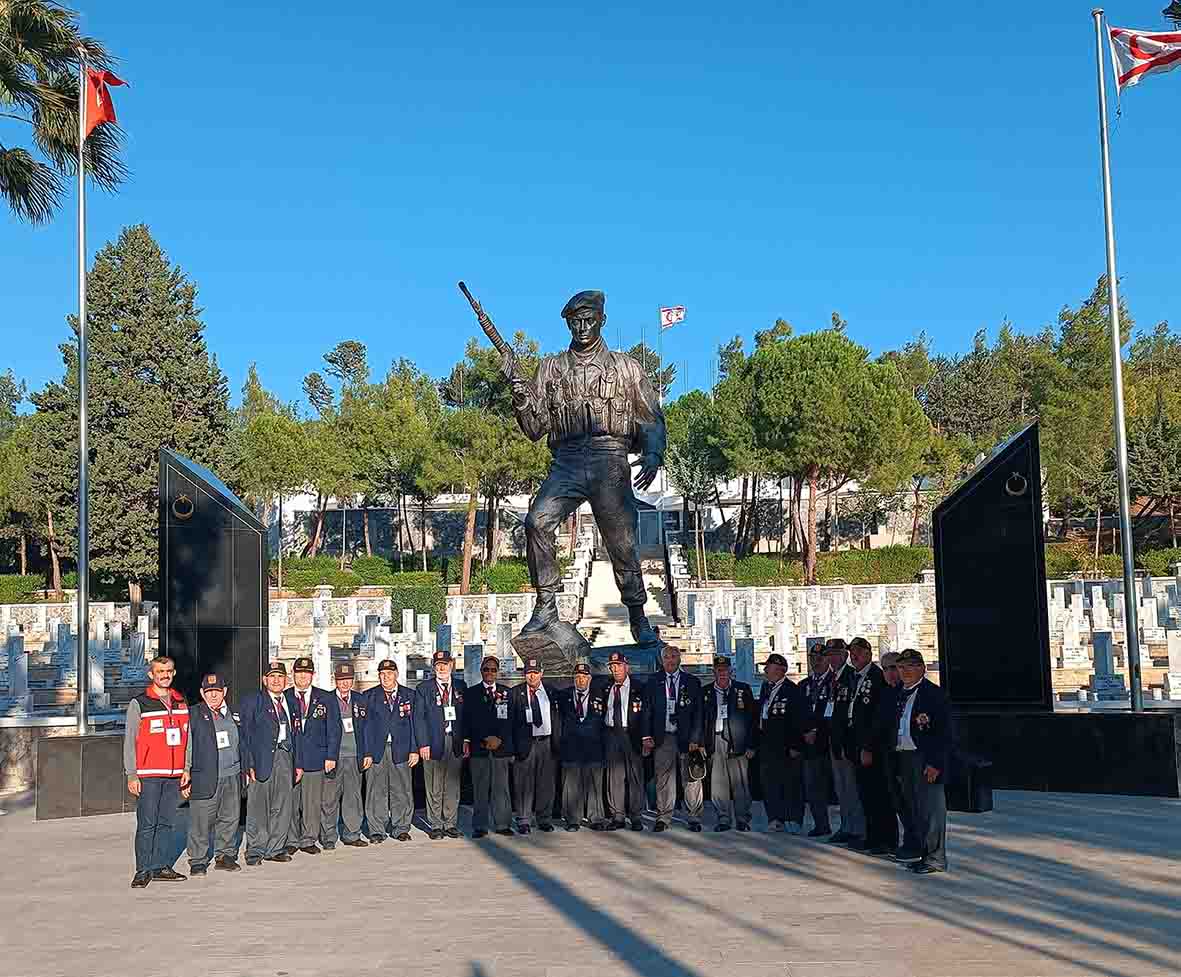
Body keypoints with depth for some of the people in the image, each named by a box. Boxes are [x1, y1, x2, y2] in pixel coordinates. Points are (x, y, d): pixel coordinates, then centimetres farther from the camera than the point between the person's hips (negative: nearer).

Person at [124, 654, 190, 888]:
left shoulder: (181, 702, 13)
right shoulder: (139, 704, 0)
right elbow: (129, 741, -2)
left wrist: (187, 769, 10)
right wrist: (131, 775, -8)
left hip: (174, 775, 5)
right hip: (148, 775, -4)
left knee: (166, 823, 7)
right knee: (146, 824, -6)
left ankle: (162, 867, 12)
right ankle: (143, 870, -1)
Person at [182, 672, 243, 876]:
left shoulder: (234, 714, 13)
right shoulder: (193, 715, 0)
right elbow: (186, 746, -2)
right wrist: (185, 772, -8)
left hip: (232, 776, 4)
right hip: (204, 778, -4)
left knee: (230, 817, 9)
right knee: (200, 821, -2)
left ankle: (225, 855, 22)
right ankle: (198, 861, 9)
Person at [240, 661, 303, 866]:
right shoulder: (252, 702, 1)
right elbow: (246, 735, -5)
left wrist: (298, 763, 12)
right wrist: (249, 764, -13)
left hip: (285, 757, 5)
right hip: (262, 758, -5)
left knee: (282, 807, 6)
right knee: (258, 806, -1)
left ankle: (275, 849, 15)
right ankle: (255, 851, 7)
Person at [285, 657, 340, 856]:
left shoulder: (326, 699, 6)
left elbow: (334, 729, 5)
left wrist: (331, 756, -3)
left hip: (316, 759, 1)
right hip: (289, 760, 0)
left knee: (313, 803, 4)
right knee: (290, 803, 1)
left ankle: (308, 840, 15)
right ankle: (291, 841, 13)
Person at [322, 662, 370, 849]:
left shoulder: (361, 701, 11)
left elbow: (367, 729, 13)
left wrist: (368, 754, 5)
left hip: (355, 757, 3)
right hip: (333, 758, -3)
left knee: (353, 797, 8)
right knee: (330, 799, 1)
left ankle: (352, 835, 18)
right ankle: (329, 837, 11)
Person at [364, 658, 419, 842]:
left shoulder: (409, 696, 8)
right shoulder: (370, 696, 4)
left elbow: (414, 724, 7)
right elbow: (366, 726, 0)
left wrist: (414, 750, -1)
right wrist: (367, 753, -7)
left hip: (401, 751, 1)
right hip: (376, 750, -1)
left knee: (402, 792, 5)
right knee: (376, 792, 1)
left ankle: (401, 829, 16)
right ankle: (376, 831, 10)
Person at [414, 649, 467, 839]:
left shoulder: (461, 687, 11)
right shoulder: (423, 689, 4)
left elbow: (466, 716, 10)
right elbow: (419, 718, 0)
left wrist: (466, 741, 2)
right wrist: (423, 743, -8)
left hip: (456, 742, 2)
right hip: (434, 743, -2)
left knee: (453, 786, 6)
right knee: (434, 788, 1)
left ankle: (450, 825, 15)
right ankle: (436, 826, 9)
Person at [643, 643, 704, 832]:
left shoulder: (693, 682, 5)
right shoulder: (653, 683, 8)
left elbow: (698, 713, 2)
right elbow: (647, 711, 8)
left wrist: (695, 739, -7)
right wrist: (647, 737, -2)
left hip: (686, 737, -1)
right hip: (662, 738, 1)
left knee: (691, 779, 2)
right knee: (664, 779, 3)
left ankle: (694, 818, 11)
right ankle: (663, 818, 9)